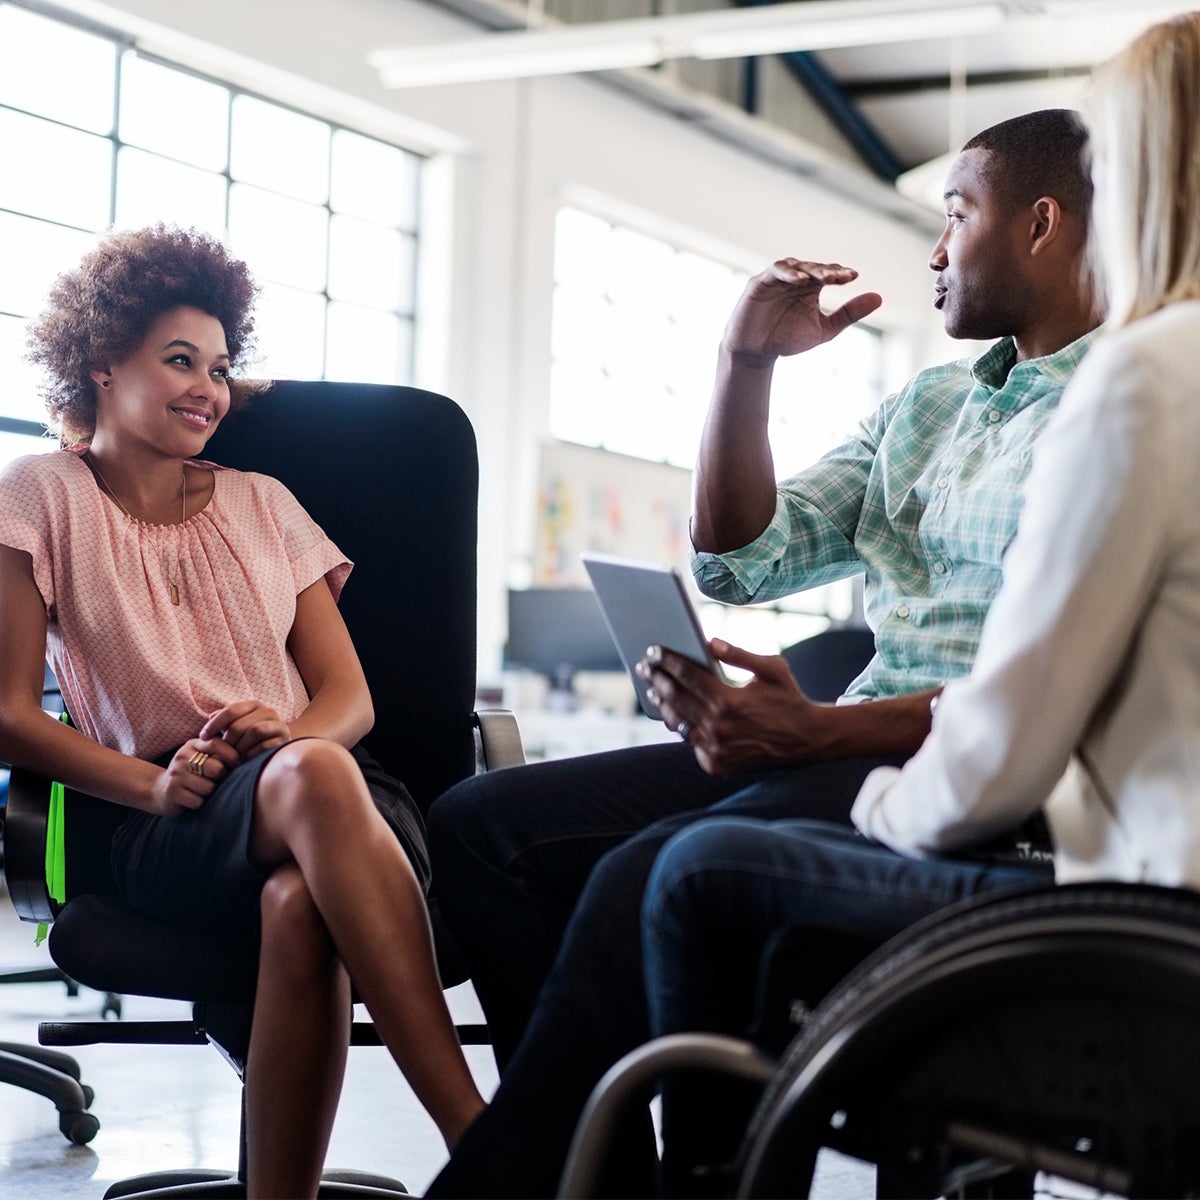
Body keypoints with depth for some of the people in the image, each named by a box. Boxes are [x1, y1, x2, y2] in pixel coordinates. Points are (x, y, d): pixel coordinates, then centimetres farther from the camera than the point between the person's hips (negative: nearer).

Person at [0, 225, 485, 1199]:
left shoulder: (262, 503, 20)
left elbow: (351, 699, 14)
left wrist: (288, 733, -11)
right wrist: (155, 783, -15)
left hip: (317, 780, 3)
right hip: (166, 829, -2)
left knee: (300, 905, -38)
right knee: (314, 781, -39)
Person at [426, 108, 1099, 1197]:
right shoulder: (927, 405, 23)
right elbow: (740, 565, 19)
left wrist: (823, 732, -24)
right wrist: (746, 362, 8)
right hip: (850, 748, 9)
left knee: (650, 882, -33)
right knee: (480, 825, -3)